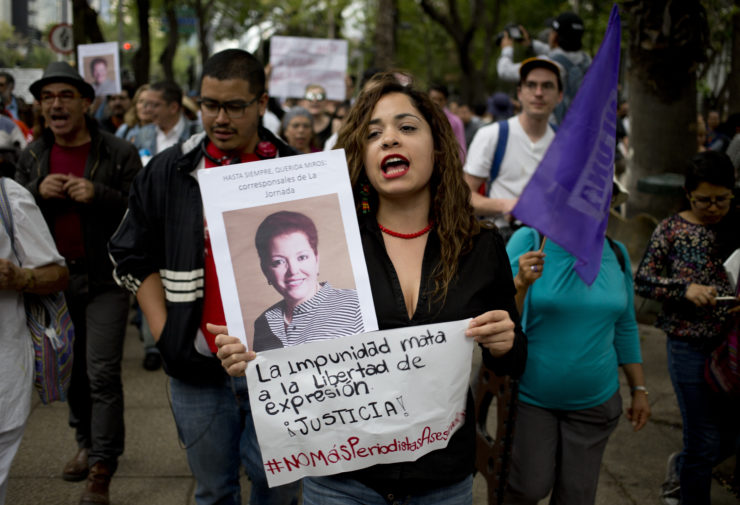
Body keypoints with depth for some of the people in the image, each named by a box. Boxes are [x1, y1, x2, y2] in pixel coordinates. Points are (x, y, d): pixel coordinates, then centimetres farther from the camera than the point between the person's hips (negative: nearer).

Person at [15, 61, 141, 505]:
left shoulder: (119, 153, -6)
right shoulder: (33, 156, 8)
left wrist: (98, 195, -24)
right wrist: (38, 192, -11)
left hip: (104, 279, -5)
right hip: (54, 277, 5)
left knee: (103, 374, -6)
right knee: (72, 369, 15)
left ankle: (102, 469, 0)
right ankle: (87, 443, 32)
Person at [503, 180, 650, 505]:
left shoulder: (616, 253, 2)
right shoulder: (529, 240, -11)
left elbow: (625, 328, 13)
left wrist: (639, 389, 14)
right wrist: (521, 283, -32)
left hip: (594, 401, 4)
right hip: (531, 396, -4)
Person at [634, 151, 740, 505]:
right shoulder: (671, 230, -5)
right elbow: (642, 281, -6)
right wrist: (686, 289, -20)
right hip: (690, 346, -4)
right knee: (705, 440, 3)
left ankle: (681, 468, 43)